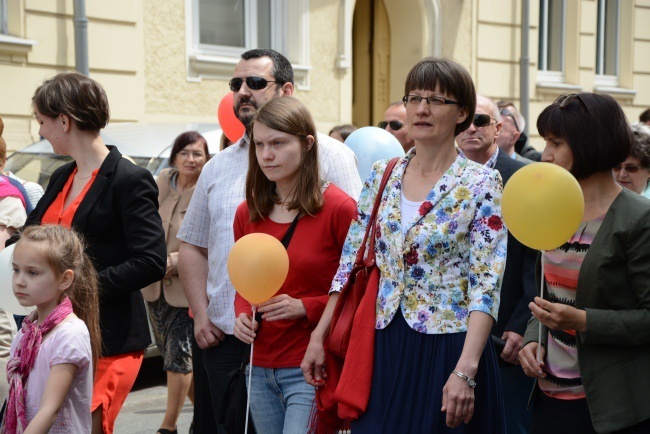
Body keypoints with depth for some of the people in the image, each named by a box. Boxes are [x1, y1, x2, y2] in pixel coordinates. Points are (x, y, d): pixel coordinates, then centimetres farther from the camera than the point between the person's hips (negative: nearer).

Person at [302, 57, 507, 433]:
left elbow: (486, 285, -14)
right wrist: (319, 337, 6)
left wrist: (465, 371, -23)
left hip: (446, 351, -4)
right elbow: (351, 262, 11)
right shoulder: (382, 176, 7)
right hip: (383, 349, 4)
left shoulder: (481, 184, -7)